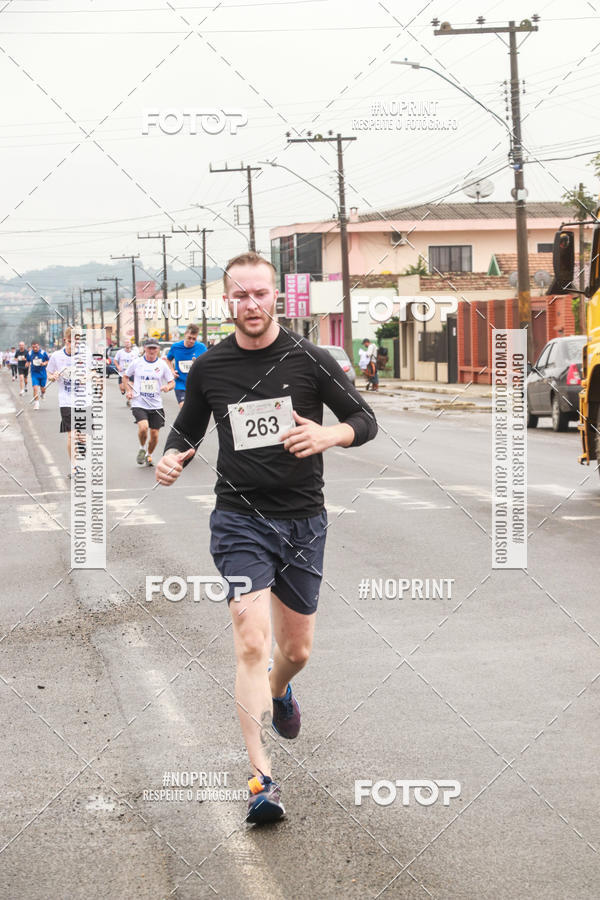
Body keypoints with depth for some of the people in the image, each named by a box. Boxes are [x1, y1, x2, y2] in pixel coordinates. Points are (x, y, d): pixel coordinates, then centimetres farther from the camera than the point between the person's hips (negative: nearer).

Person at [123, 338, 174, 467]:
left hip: (156, 405, 2)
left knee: (154, 434, 4)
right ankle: (142, 449, 5)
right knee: (143, 427, -24)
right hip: (139, 404, -2)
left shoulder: (162, 364, 2)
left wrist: (168, 387, -14)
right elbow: (125, 376, 16)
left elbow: (172, 382, 9)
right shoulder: (136, 362, 1)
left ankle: (149, 455, 32)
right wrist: (128, 391, 2)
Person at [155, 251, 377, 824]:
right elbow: (187, 428, 17)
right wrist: (173, 457, -6)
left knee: (296, 649, 13)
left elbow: (366, 420, 2)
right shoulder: (209, 368, 2)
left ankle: (277, 692, 51)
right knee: (251, 642, -17)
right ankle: (262, 779, -17)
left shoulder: (309, 359, -3)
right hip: (240, 519, -1)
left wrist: (330, 435, -20)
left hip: (303, 519, 1)